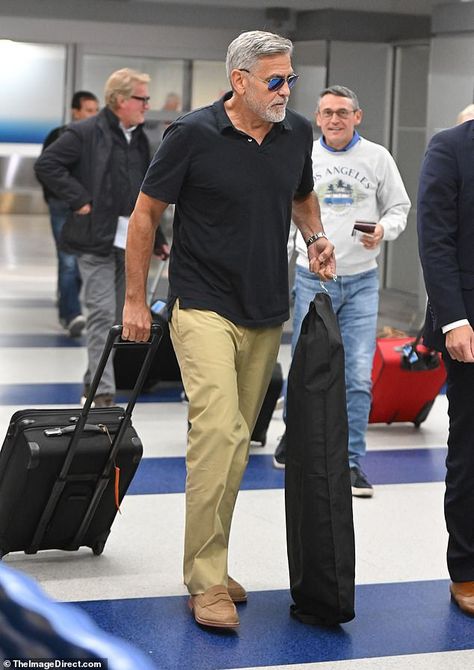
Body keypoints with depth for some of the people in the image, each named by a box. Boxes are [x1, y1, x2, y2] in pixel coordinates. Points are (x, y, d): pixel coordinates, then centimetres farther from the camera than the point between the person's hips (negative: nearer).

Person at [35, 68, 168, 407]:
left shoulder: (140, 139, 15)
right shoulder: (86, 134, -8)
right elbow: (46, 164, -13)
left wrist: (157, 239, 17)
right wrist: (80, 200, -15)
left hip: (131, 242, 7)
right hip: (97, 239, -7)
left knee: (121, 316, 11)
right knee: (103, 314, -10)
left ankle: (94, 382, 23)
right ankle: (103, 391, -8)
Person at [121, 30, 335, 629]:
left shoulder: (297, 133, 5)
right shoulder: (192, 134, -11)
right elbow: (146, 213, -3)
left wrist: (316, 238, 2)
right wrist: (135, 300, -2)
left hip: (266, 313, 6)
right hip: (204, 307, -6)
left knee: (237, 442, 10)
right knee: (219, 432, -18)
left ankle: (210, 564, 22)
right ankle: (206, 583, -12)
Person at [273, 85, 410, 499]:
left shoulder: (377, 158, 2)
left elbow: (399, 207, 8)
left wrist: (384, 230, -13)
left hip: (362, 281, 0)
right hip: (311, 278, 1)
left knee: (359, 377, -5)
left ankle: (353, 462, 5)